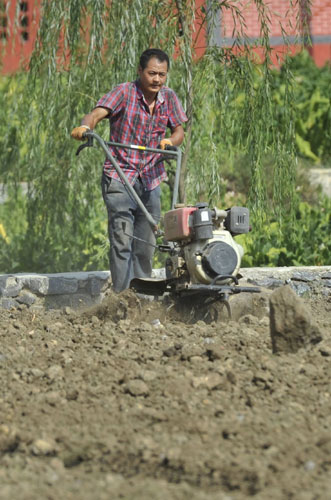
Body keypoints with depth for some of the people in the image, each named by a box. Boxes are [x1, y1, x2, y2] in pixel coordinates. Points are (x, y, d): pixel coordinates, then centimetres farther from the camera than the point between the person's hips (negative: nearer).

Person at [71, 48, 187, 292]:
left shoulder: (169, 97, 5)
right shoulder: (124, 93, -10)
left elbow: (179, 130, 9)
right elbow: (98, 113, -23)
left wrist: (170, 141, -15)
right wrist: (85, 126, -46)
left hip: (151, 179, 5)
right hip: (120, 176, -5)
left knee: (146, 243, 8)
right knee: (122, 238, -14)